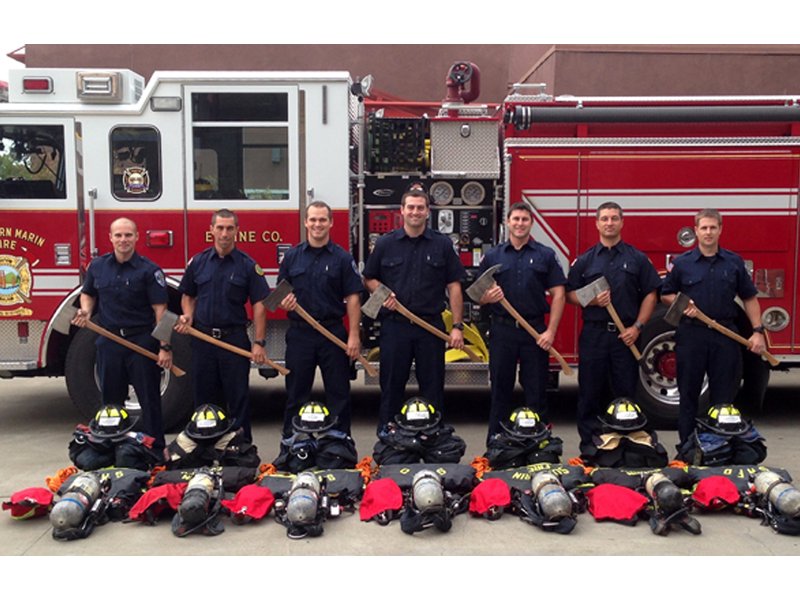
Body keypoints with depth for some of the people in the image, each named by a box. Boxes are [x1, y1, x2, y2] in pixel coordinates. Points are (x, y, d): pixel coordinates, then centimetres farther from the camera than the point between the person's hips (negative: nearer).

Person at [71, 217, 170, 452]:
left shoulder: (148, 270, -7)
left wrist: (165, 347, -16)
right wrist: (86, 311, -1)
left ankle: (156, 448, 11)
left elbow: (160, 310, -11)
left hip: (142, 342, -4)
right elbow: (88, 293, 22)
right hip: (109, 342, 4)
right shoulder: (97, 266, 6)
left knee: (149, 398, 2)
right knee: (111, 399, 13)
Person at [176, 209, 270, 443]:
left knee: (238, 397, 2)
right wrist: (188, 316, -4)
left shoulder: (248, 265, -2)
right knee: (204, 397, 10)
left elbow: (259, 305, -4)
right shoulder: (198, 262, 6)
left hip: (234, 338, -2)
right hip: (203, 338, 3)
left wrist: (259, 342, -11)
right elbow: (188, 295, 17)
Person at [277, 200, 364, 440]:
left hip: (333, 332, -1)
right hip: (299, 333, 2)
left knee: (338, 393, 5)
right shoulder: (292, 257, 7)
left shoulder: (342, 258, 0)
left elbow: (353, 298, -3)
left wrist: (354, 335, -10)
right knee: (296, 393, 9)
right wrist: (284, 302, -13)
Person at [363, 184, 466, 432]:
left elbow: (454, 286, 2)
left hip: (431, 325, 0)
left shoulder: (442, 244, 4)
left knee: (432, 387, 6)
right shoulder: (385, 244, 5)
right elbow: (369, 279, 13)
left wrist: (457, 326, -5)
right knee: (391, 386, 7)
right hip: (394, 325, 0)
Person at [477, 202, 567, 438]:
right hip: (502, 330, 1)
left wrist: (550, 331, -8)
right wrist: (488, 297, -17)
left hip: (535, 331, -1)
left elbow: (558, 294, 0)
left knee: (536, 392, 4)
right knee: (500, 391, 7)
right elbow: (479, 296, 7)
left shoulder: (545, 255, 5)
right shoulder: (492, 256, 7)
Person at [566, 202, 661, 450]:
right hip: (593, 334, 0)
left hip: (625, 335, 0)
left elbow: (650, 294, 4)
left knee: (626, 392, 4)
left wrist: (637, 327, -5)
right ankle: (589, 446, 12)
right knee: (590, 391, 4)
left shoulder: (637, 259, 6)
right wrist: (592, 300, -11)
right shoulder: (585, 260, 7)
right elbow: (570, 294, 8)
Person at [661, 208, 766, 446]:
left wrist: (758, 331, 1)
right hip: (691, 334, -1)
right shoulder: (682, 263, 1)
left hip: (725, 335, 1)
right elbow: (666, 294, 9)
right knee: (688, 394, 6)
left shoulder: (734, 263, 5)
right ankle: (686, 446, 16)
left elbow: (749, 298, 9)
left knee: (724, 395, 6)